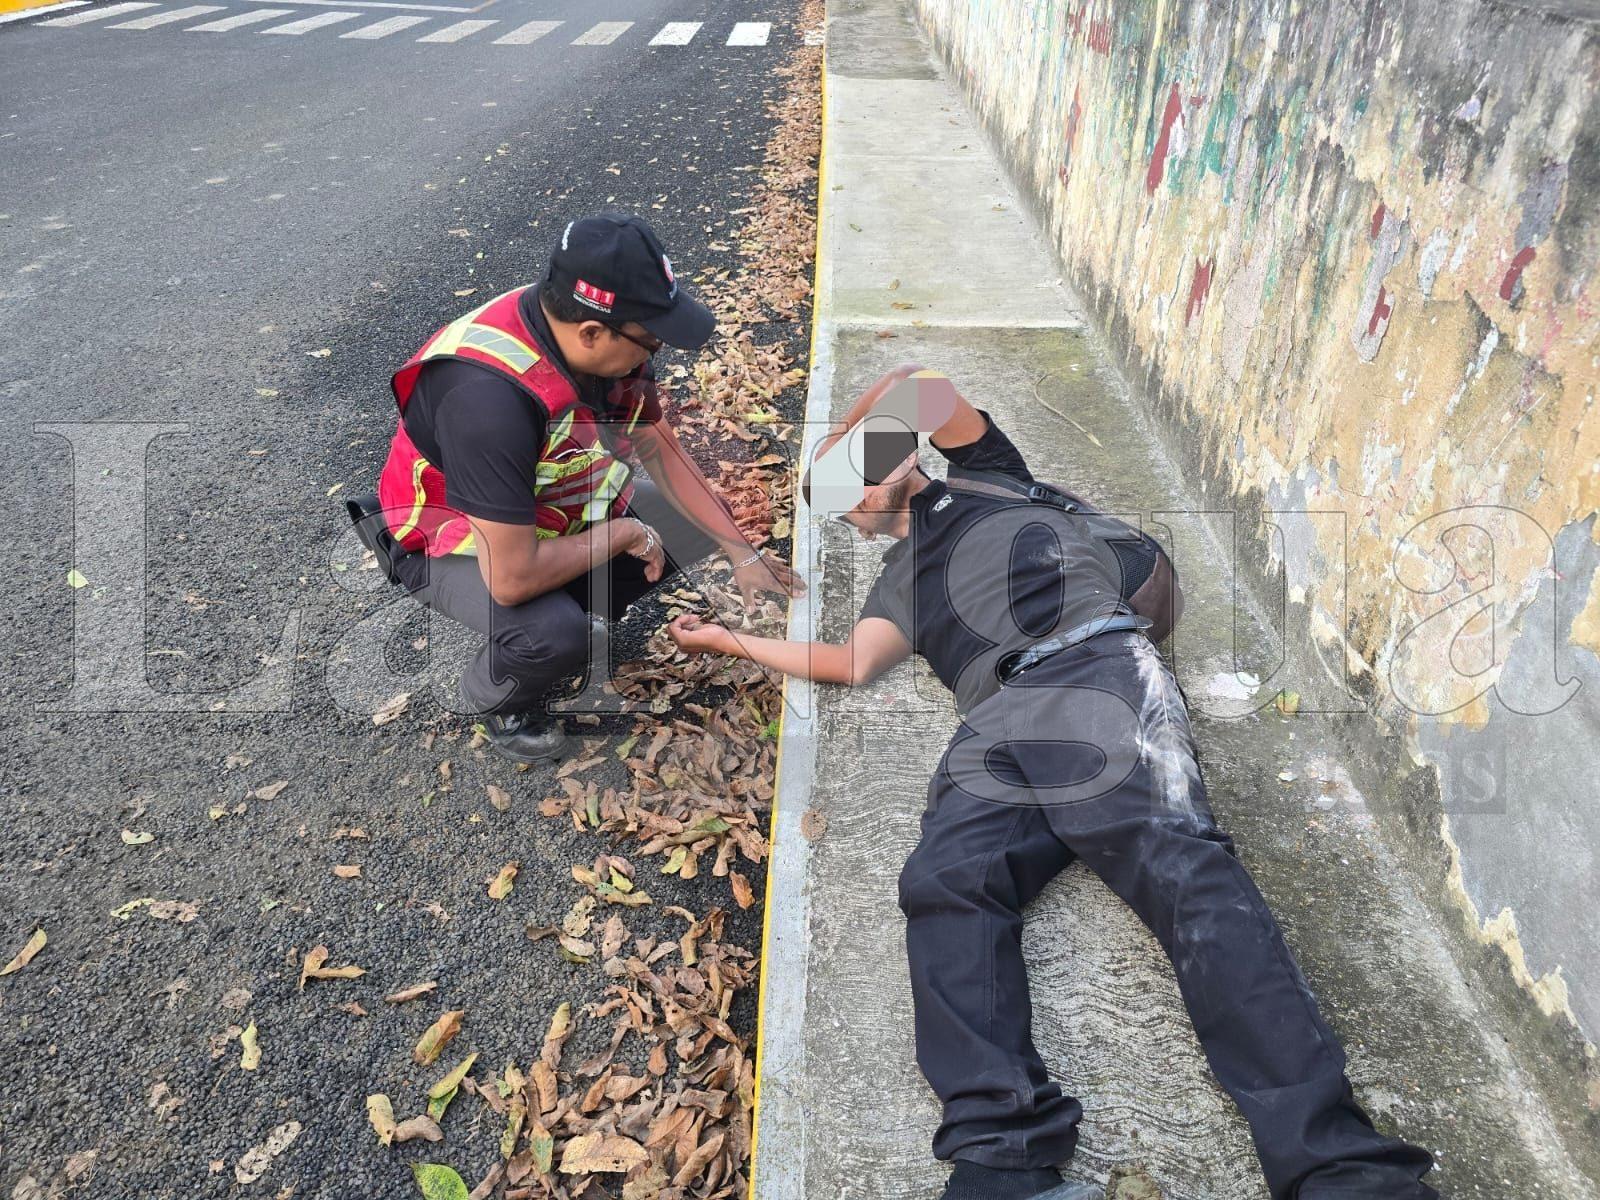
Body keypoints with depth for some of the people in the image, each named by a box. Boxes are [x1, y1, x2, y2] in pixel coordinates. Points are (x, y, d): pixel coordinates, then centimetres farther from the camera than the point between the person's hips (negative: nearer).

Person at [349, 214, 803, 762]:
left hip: (555, 504, 7)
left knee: (699, 523, -1)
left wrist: (742, 553, -5)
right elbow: (512, 579, -39)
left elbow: (661, 450, -2)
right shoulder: (489, 395, -41)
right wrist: (624, 534, -24)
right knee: (555, 636, -34)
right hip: (454, 540, -7)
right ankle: (494, 698, 2)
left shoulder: (607, 337, -18)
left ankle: (575, 606, 13)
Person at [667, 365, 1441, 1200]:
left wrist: (837, 440, 39)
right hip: (997, 725, 4)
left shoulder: (982, 476, 32)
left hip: (1096, 666, -3)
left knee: (1180, 865, -27)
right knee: (943, 881, -27)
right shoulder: (901, 576, 38)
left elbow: (921, 383, 22)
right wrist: (727, 639, 34)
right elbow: (853, 663, 25)